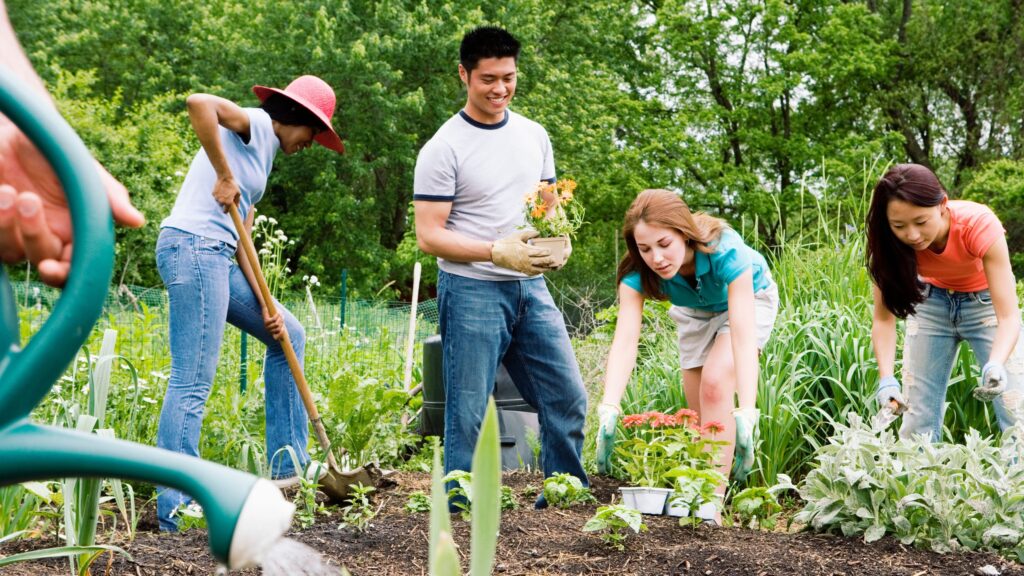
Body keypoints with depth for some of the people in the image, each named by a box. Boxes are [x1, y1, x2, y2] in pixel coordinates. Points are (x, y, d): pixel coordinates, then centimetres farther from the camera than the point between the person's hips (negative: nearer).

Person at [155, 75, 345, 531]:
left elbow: (241, 238, 19)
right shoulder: (252, 125, -1)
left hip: (216, 257, 11)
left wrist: (265, 305, 10)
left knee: (288, 335, 20)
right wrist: (224, 176, -19)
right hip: (192, 248, -10)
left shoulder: (262, 156, 25)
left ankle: (287, 464, 20)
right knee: (193, 383, -11)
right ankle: (175, 509, -9)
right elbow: (199, 103, -24)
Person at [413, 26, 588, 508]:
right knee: (467, 413, -2)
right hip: (471, 292, -6)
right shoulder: (444, 149, -8)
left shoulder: (534, 135, 11)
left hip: (531, 288, 6)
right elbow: (429, 235, -10)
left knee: (567, 397, 5)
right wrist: (497, 252, -22)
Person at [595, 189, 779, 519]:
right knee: (699, 409, 3)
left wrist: (746, 414, -57)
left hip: (749, 298, -4)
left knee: (716, 382, -25)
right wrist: (609, 409, -55)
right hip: (695, 311, 4)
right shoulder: (638, 271, -31)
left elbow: (743, 335, -48)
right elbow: (625, 339, -40)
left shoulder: (725, 251, -41)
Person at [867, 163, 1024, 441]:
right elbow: (883, 318, -23)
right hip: (932, 302, 2)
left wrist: (996, 365, -54)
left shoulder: (979, 225, -35)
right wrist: (887, 379, -40)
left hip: (986, 300, -2)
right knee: (917, 412, -4)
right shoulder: (890, 241, -27)